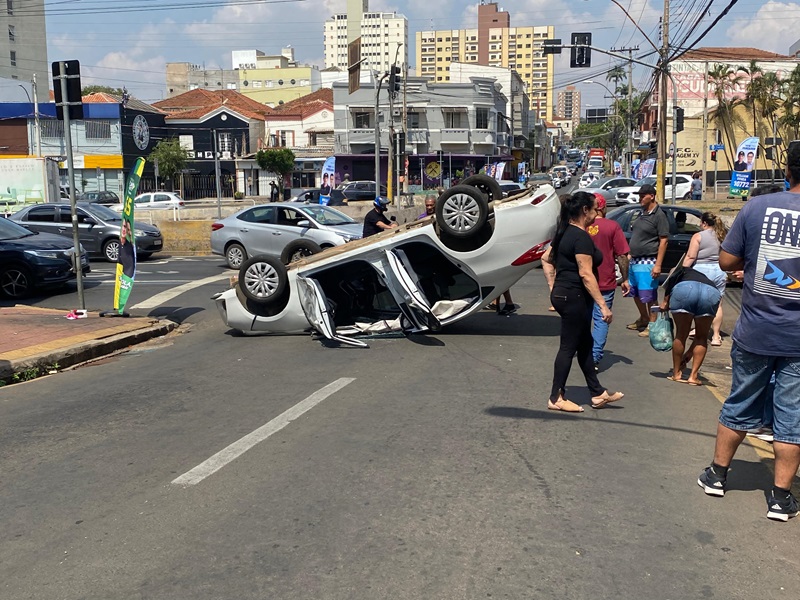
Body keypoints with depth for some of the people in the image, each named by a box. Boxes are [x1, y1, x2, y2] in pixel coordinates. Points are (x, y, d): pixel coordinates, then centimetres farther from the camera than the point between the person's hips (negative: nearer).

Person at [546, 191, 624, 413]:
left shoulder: (565, 233, 12)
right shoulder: (581, 237, -18)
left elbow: (548, 259, 18)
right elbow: (586, 274, -23)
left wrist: (554, 288, 21)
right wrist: (603, 305, -23)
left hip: (562, 293, 10)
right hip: (575, 297, -10)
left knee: (584, 344, 15)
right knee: (569, 347, -2)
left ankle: (598, 394, 23)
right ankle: (556, 399, 7)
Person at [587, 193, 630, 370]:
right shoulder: (612, 226, -8)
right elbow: (622, 256, -8)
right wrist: (625, 279, 2)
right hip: (606, 283, -2)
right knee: (601, 320, 5)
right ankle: (595, 358, -1)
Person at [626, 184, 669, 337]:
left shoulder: (659, 215, -12)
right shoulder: (642, 213, 13)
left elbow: (663, 241, -16)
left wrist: (658, 265, -20)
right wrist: (630, 256, 16)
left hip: (647, 263, -9)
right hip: (634, 261, 9)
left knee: (649, 296, -3)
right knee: (636, 294, 18)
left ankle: (652, 325, 6)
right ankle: (643, 319, 34)